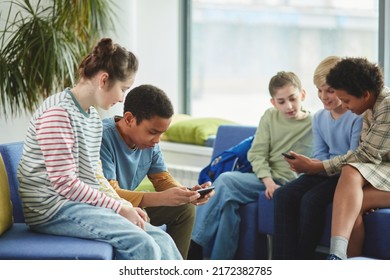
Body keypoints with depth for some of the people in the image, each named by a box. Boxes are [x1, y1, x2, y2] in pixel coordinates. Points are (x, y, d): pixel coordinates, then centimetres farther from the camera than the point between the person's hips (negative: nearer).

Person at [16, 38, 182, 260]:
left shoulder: (94, 117, 16)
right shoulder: (57, 112, -14)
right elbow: (65, 183, -18)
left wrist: (125, 207, 1)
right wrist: (120, 208, -14)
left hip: (84, 204, 9)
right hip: (53, 209, -9)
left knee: (162, 240, -6)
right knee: (141, 244, -24)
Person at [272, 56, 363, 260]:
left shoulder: (358, 117, -11)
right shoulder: (319, 117, 13)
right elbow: (320, 155, 12)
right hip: (325, 172, 7)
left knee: (312, 199, -31)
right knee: (283, 195, -17)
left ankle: (304, 257, -18)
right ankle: (284, 266, -23)